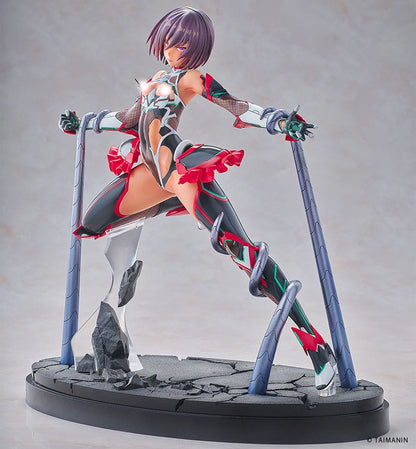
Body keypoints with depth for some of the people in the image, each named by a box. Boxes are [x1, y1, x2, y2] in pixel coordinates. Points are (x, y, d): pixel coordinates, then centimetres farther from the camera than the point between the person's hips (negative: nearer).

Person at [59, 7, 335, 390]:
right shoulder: (155, 81, 25)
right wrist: (83, 123, 46)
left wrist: (276, 121, -25)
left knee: (240, 247, -21)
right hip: (152, 174, 8)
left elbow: (236, 106, -7)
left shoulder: (192, 78, 5)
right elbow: (129, 119, 36)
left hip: (181, 167, -8)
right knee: (91, 222, 10)